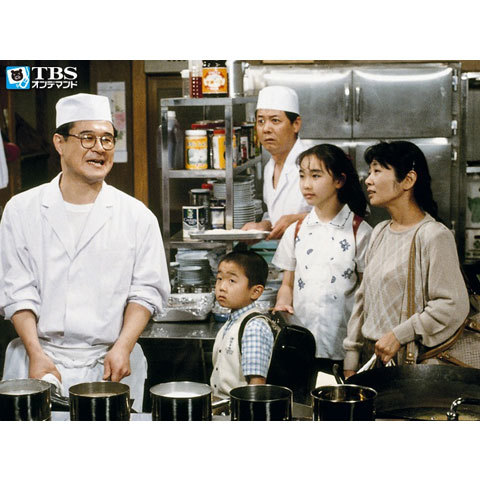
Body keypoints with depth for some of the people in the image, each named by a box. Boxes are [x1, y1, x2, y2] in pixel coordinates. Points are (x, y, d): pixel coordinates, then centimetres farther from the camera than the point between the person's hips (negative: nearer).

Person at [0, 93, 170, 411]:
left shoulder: (137, 216, 7)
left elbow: (147, 290, 5)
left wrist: (122, 347, -10)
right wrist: (36, 353, -10)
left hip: (109, 363, 0)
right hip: (39, 358, 0)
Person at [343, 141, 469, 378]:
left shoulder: (434, 236, -11)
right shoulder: (380, 232, 13)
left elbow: (454, 305, -16)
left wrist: (398, 336, -16)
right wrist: (351, 361, 11)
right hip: (371, 358, 6)